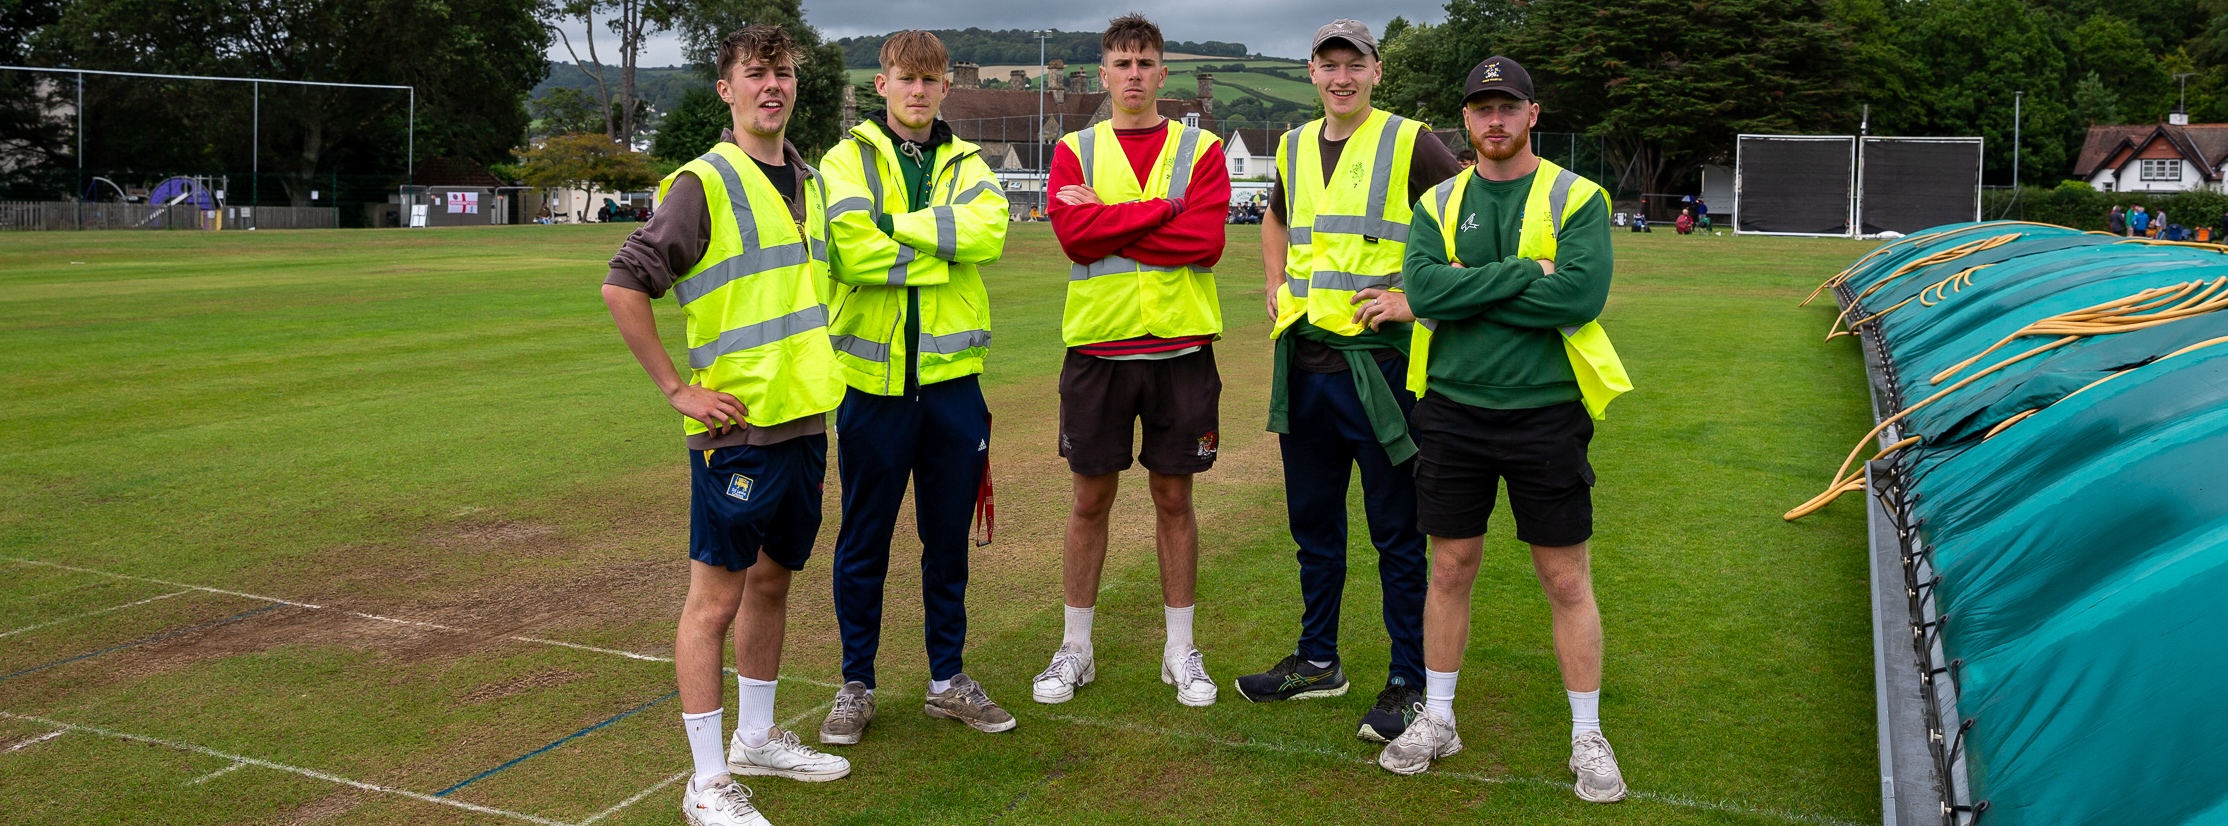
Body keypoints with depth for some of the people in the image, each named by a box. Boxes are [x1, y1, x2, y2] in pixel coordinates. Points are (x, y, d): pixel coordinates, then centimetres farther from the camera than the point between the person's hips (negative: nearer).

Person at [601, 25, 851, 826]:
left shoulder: (810, 182, 13)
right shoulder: (702, 184, -11)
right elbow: (622, 285, -14)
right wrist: (677, 388, -14)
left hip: (805, 421, 8)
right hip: (737, 428, -8)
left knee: (772, 581, 18)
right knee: (716, 596, -1)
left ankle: (757, 739, 34)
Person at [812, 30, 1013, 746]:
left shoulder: (967, 164, 10)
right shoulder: (847, 159, 1)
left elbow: (988, 230, -13)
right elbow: (854, 250, -17)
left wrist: (893, 224, -16)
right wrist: (945, 249, -11)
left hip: (951, 378, 3)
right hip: (874, 379, -2)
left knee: (949, 538, 12)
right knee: (863, 542, 8)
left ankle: (947, 679, 26)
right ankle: (856, 684, 22)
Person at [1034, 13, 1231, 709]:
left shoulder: (1200, 150, 4)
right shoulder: (1076, 151, 6)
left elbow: (1207, 241, -12)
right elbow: (1074, 234, -12)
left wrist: (1109, 220, -11)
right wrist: (1165, 209, -13)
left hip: (1181, 346, 0)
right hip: (1097, 345, 0)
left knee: (1174, 497, 8)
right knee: (1091, 499, 7)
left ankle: (1181, 650, 20)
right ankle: (1075, 649, 20)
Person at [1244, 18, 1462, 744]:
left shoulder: (1409, 143, -5)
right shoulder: (1295, 147, 13)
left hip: (1378, 358, -6)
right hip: (1304, 358, 6)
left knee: (1396, 530, 1)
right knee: (1312, 521, 15)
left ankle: (1409, 681, 11)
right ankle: (1317, 662, 29)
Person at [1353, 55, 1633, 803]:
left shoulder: (1576, 199, -2)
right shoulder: (1438, 203, 6)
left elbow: (1582, 295, -19)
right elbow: (1424, 287, -12)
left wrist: (1458, 296, -16)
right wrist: (1529, 272, -17)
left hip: (1545, 411, -2)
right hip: (1453, 410, 2)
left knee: (1566, 581, 5)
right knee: (1450, 570, 11)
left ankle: (1588, 738, 19)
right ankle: (1437, 719, 27)